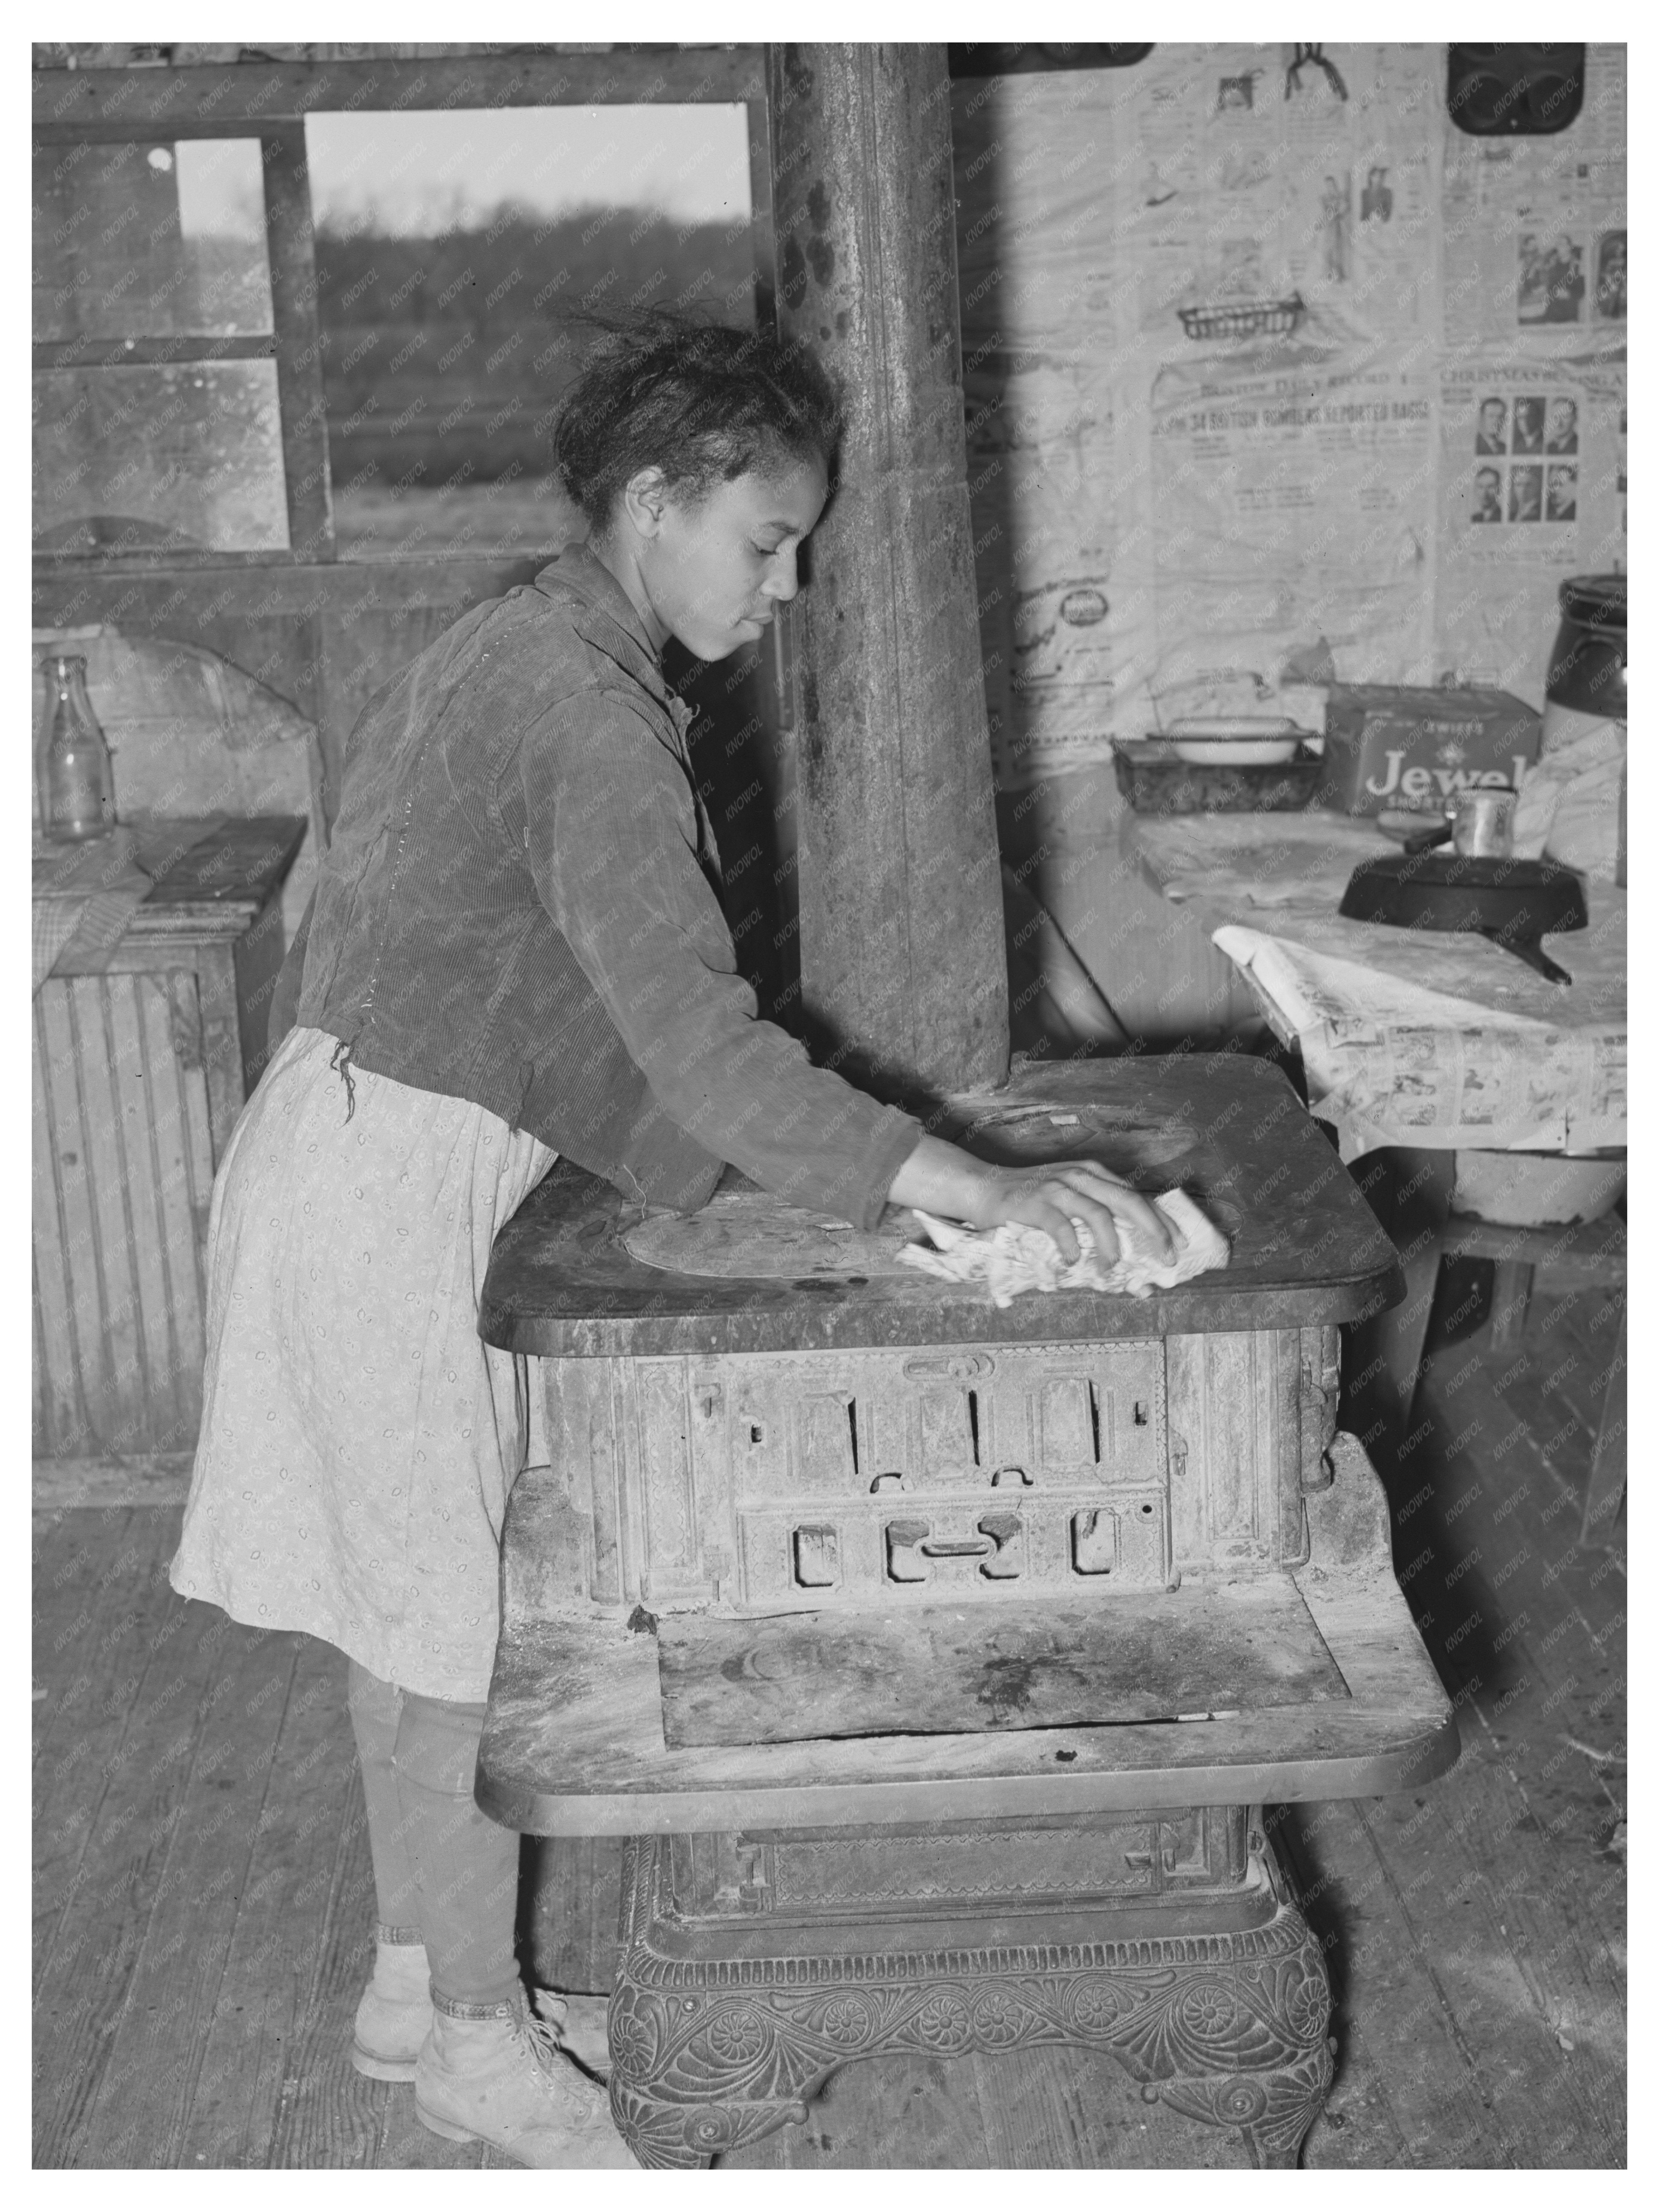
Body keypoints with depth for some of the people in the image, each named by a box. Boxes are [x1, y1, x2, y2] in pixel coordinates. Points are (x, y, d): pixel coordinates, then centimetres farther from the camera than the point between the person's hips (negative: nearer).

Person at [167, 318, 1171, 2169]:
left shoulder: (507, 651, 10)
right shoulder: (587, 710, -22)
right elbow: (695, 1040, -31)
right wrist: (978, 1193, -31)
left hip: (364, 1147, 10)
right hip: (396, 1186, -10)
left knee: (414, 1595, 18)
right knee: (472, 1620, 3)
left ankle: (414, 1981, 33)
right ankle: (482, 2042, 20)